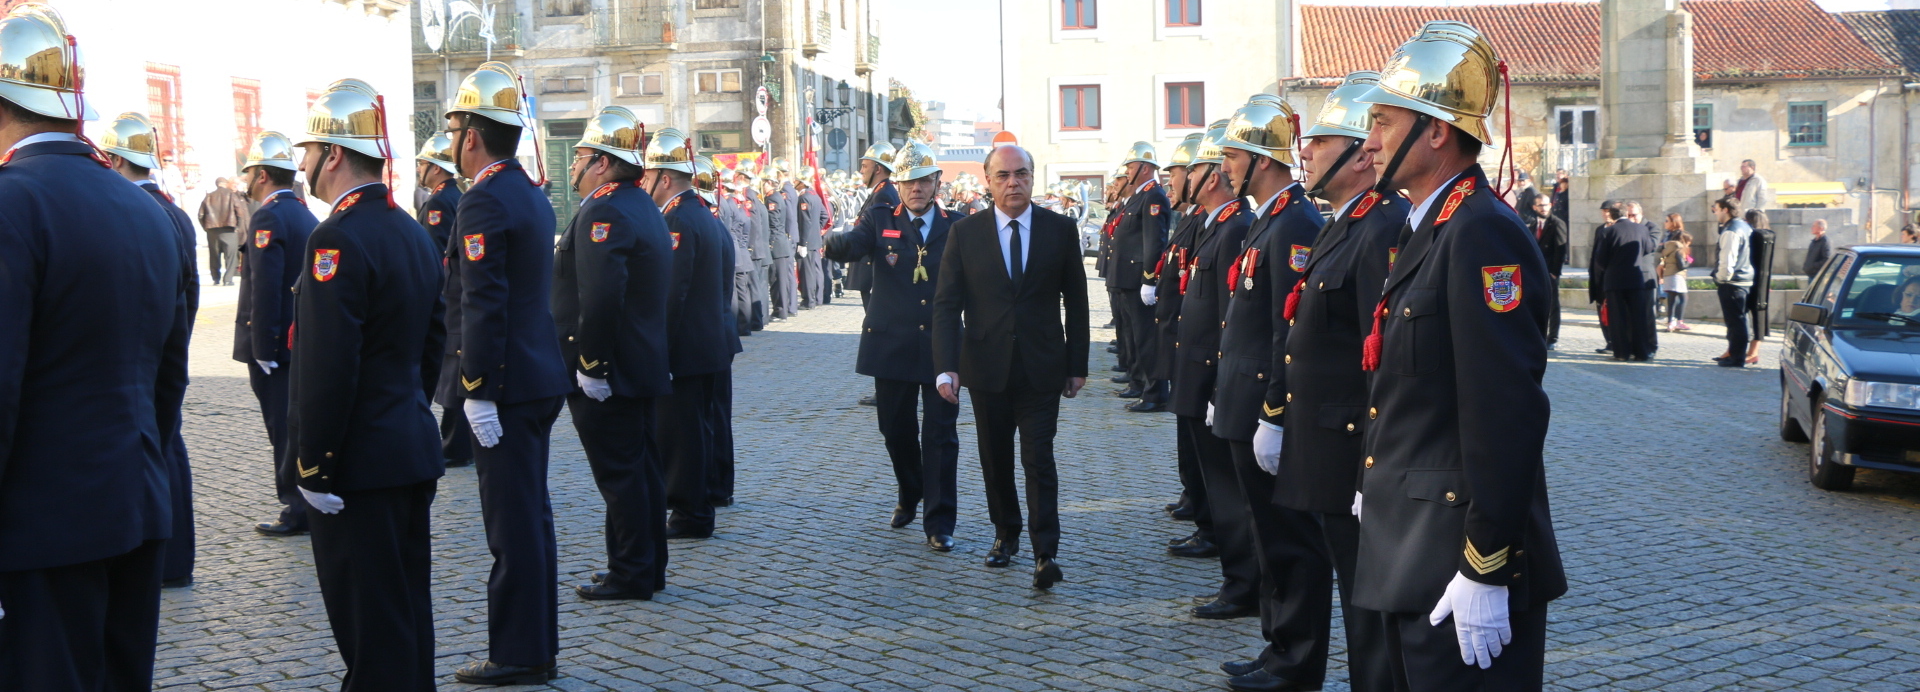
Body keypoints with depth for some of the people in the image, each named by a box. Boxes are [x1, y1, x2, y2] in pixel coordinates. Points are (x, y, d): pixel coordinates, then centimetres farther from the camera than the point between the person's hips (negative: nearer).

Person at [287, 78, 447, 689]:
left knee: (373, 633, -1)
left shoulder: (337, 238, -17)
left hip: (359, 465, -9)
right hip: (415, 451, 9)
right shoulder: (414, 232, 11)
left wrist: (314, 468, -17)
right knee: (409, 616, 17)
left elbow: (327, 369, -22)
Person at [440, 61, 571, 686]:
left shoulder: (484, 201, -15)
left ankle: (517, 656, 5)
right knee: (531, 516, 15)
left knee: (513, 523, -3)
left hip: (504, 385, -10)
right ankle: (537, 647, 24)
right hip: (541, 379, 10)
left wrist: (477, 390, -20)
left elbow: (483, 304, -21)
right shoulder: (530, 193, 14)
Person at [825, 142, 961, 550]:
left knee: (941, 436, -2)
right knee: (896, 429, 15)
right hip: (891, 346, 1)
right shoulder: (879, 221, 2)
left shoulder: (956, 227, 3)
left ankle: (939, 523, 4)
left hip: (941, 348, -1)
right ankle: (908, 495, 40)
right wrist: (835, 241, -39)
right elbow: (852, 245, -16)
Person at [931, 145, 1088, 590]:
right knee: (996, 459, 13)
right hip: (987, 366, 2)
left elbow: (1075, 301, 5)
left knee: (1039, 460, -7)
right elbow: (946, 304, -3)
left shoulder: (1060, 229, 0)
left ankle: (1046, 554, -6)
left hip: (1042, 368, -2)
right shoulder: (965, 233, 0)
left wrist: (1077, 365, 4)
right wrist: (946, 367, -14)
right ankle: (1006, 533, 30)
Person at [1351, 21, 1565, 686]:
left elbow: (1507, 415, -24)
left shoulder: (1483, 235, -18)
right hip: (1412, 554, 10)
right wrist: (1375, 486, 19)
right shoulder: (1429, 230, 13)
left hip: (1458, 558, -10)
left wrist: (1484, 572, -24)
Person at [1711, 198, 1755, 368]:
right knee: (1737, 320, 17)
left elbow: (1728, 260, -23)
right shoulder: (1745, 227, 14)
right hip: (1745, 281, 10)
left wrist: (1721, 278, -11)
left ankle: (1737, 357, -1)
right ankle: (1733, 352, 26)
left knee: (1735, 320, -5)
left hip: (1731, 283, -10)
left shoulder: (1731, 231, -18)